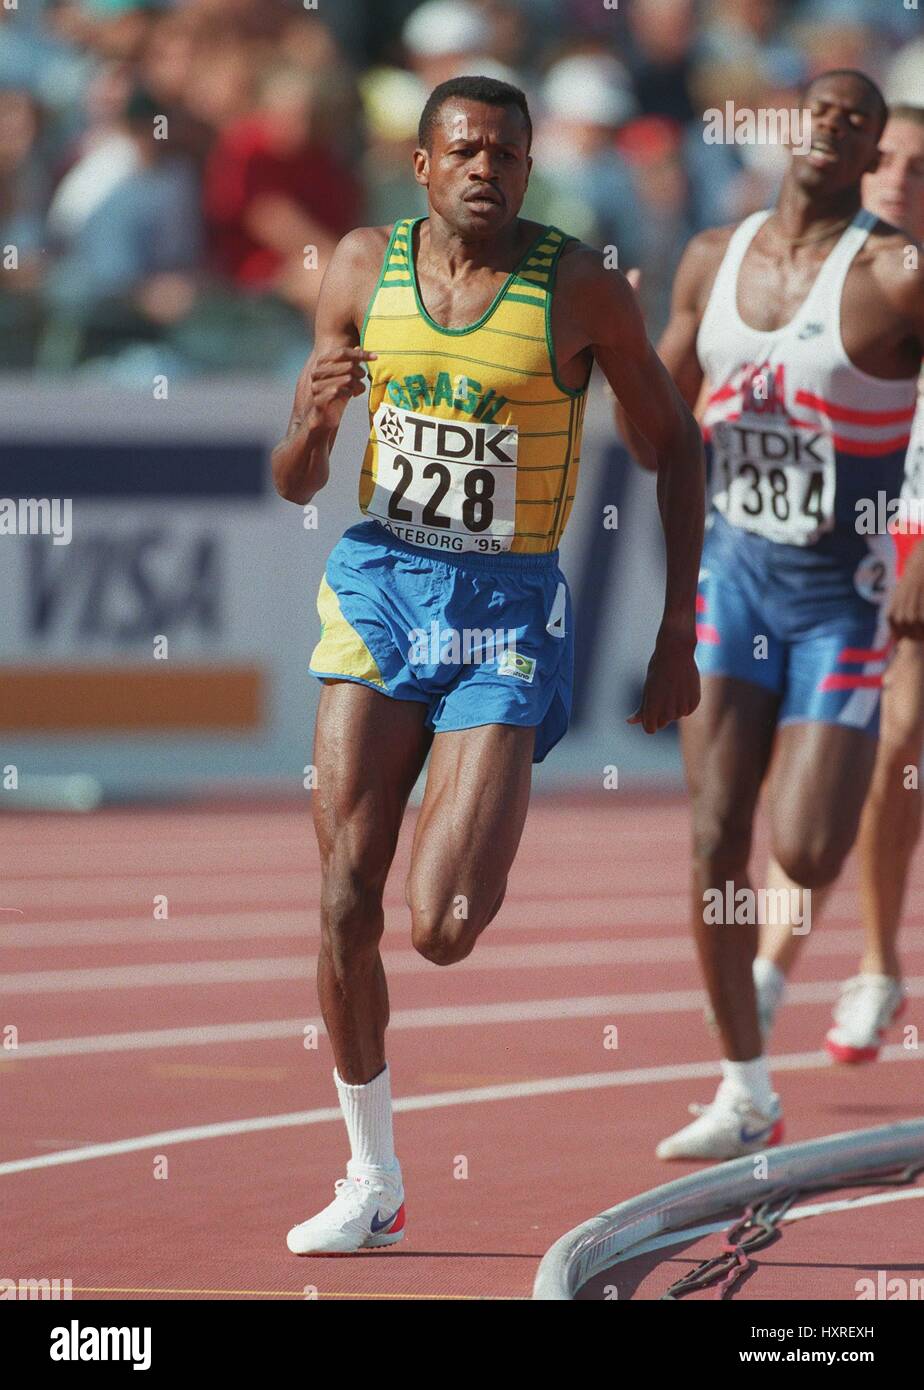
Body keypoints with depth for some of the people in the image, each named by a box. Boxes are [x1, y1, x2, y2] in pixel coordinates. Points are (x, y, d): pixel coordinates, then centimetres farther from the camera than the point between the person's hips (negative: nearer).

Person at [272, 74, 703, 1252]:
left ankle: (485, 865, 24)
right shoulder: (363, 269, 2)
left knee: (442, 930, -14)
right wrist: (315, 421, -18)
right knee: (346, 902, -3)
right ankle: (373, 1184, 11)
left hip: (507, 614, -3)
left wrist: (678, 637, 1)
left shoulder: (579, 288, -7)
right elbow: (294, 486, 7)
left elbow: (675, 444, 4)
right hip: (379, 587, 3)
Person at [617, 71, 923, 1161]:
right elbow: (655, 439, 11)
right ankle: (746, 1094, 8)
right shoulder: (713, 262, 4)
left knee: (804, 854, -13)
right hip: (736, 574, 4)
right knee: (716, 838, -2)